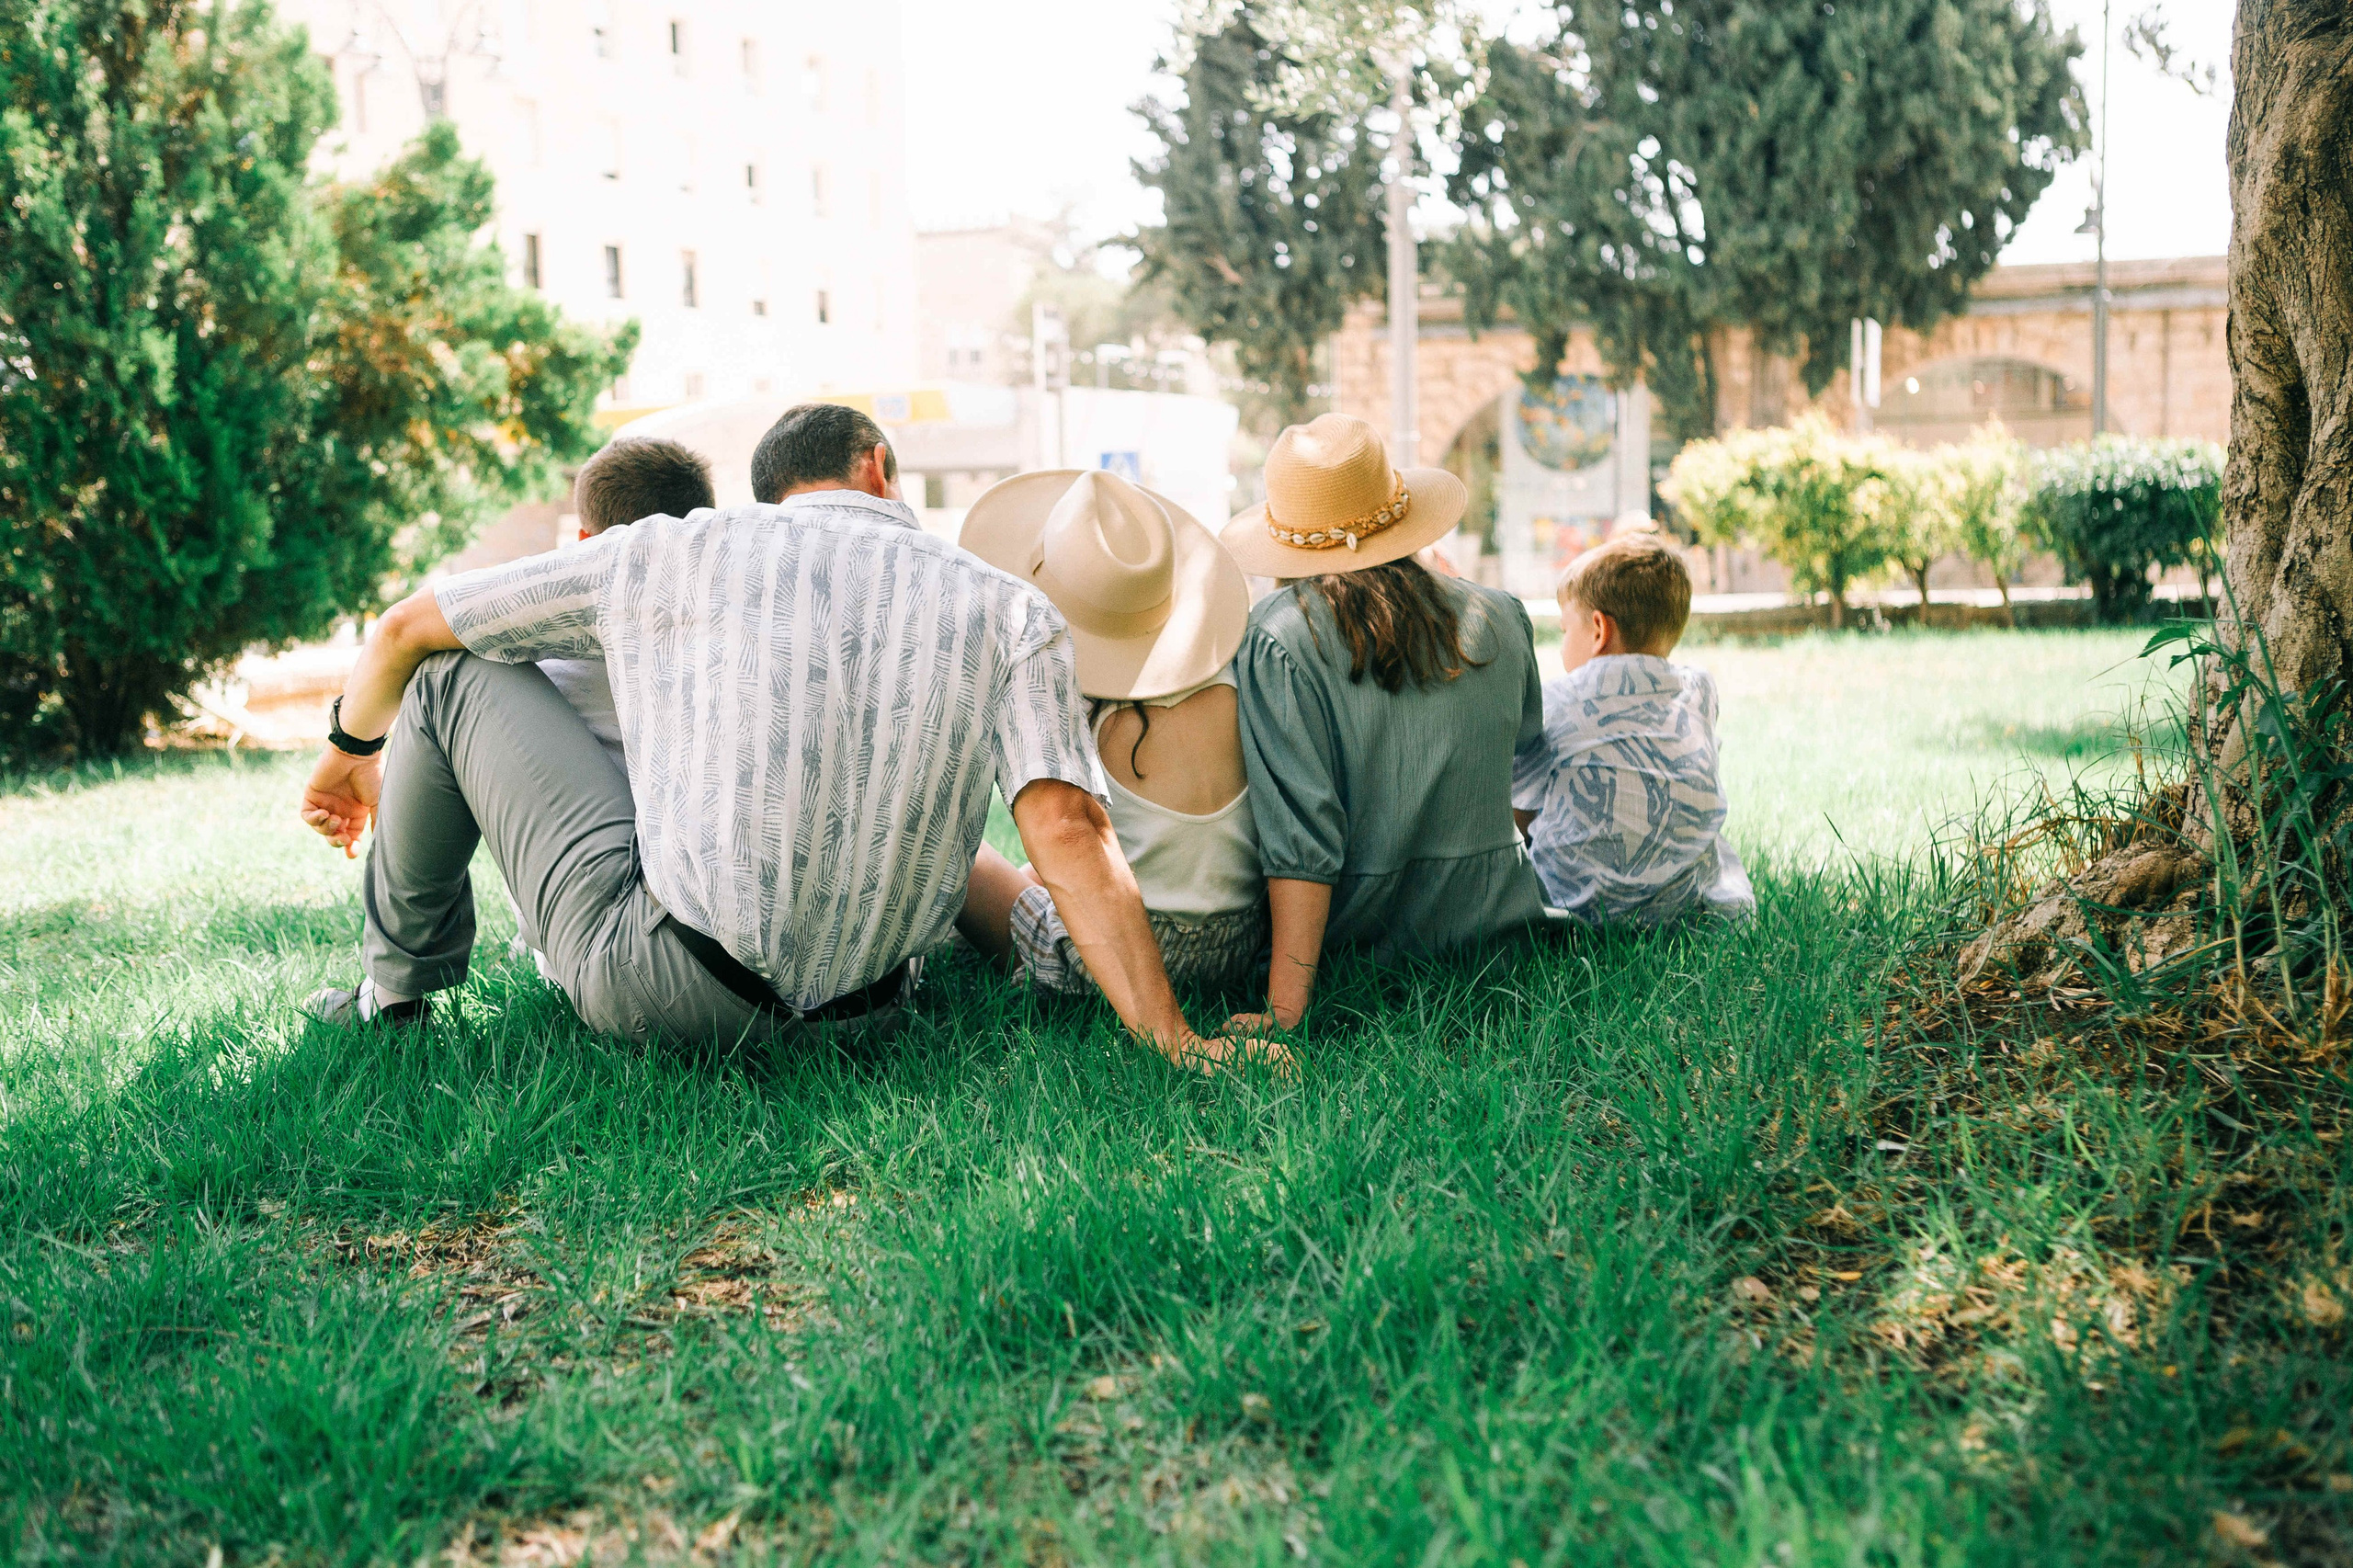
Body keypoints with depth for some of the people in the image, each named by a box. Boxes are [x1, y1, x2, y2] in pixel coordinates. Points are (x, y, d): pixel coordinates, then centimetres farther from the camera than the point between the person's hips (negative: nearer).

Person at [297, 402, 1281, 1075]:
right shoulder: (1011, 613, 3)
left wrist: (352, 753, 34)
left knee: (452, 670, 15)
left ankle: (395, 993, 31)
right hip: (859, 1016, 3)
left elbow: (405, 629, 13)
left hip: (653, 990, -3)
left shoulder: (668, 551, 4)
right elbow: (1066, 830, -12)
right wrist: (1173, 1040, -12)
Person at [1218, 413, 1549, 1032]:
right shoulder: (1497, 617, -1)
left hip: (1360, 933, -4)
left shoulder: (1275, 641, -15)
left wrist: (1283, 1006, -19)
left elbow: (1300, 839, -21)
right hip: (1491, 922, 4)